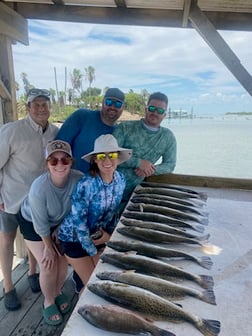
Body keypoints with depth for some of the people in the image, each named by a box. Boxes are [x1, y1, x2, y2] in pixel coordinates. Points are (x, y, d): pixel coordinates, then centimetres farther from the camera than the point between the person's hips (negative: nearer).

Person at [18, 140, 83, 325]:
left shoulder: (79, 179, -32)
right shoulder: (39, 188, -39)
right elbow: (40, 223, -23)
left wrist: (61, 228, -5)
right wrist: (48, 245, -9)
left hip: (60, 222, 3)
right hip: (33, 224, -3)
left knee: (62, 260, 10)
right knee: (49, 266, -1)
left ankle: (58, 291, 43)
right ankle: (48, 301, 31)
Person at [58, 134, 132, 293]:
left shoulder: (121, 179, -11)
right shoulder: (86, 184, -31)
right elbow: (79, 221, -24)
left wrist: (109, 234, -3)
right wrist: (93, 253, -15)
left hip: (97, 236, 5)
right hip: (74, 238, -5)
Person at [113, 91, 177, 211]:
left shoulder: (168, 137, 0)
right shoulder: (125, 128, -8)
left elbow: (170, 165, 6)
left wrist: (151, 169, -13)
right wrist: (138, 162, -21)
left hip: (131, 191, 2)